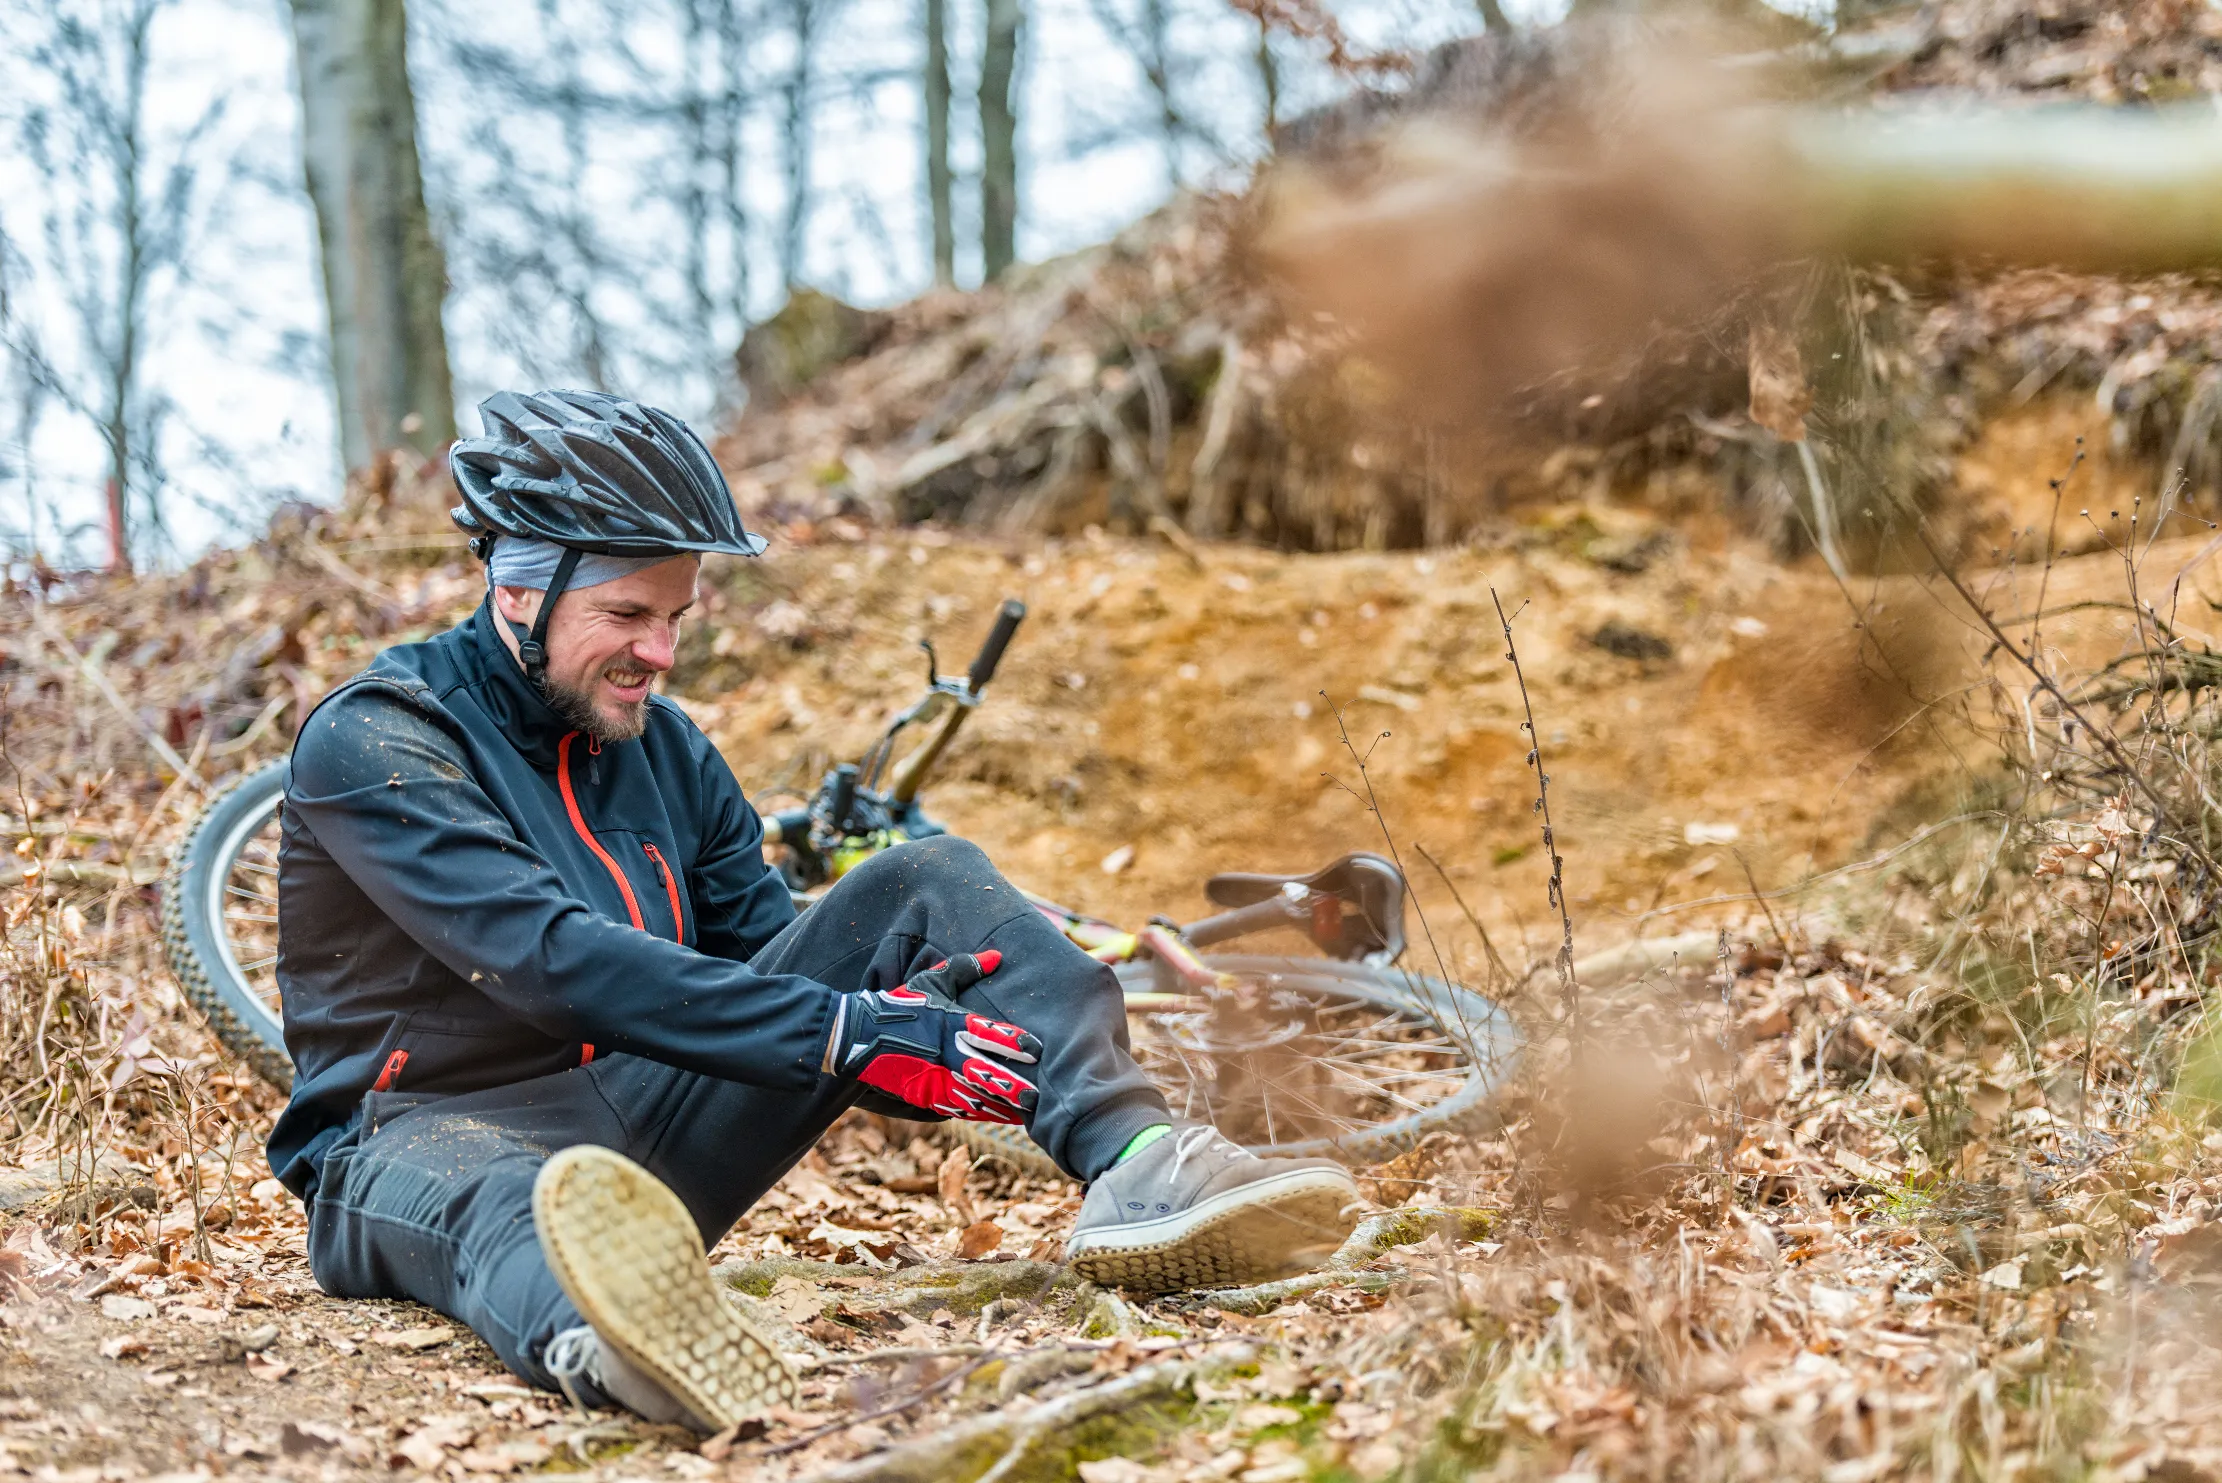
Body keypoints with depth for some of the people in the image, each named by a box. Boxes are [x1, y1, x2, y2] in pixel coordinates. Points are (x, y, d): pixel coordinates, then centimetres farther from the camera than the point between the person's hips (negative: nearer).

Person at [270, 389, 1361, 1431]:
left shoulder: (665, 750, 12)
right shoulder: (371, 745, -12)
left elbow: (772, 954, 10)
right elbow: (556, 959, -25)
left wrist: (912, 1017, -15)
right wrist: (850, 1034, -31)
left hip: (641, 1120, 6)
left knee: (930, 883, -6)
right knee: (502, 1203, -45)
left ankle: (1136, 1171, -30)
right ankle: (607, 1344, -82)